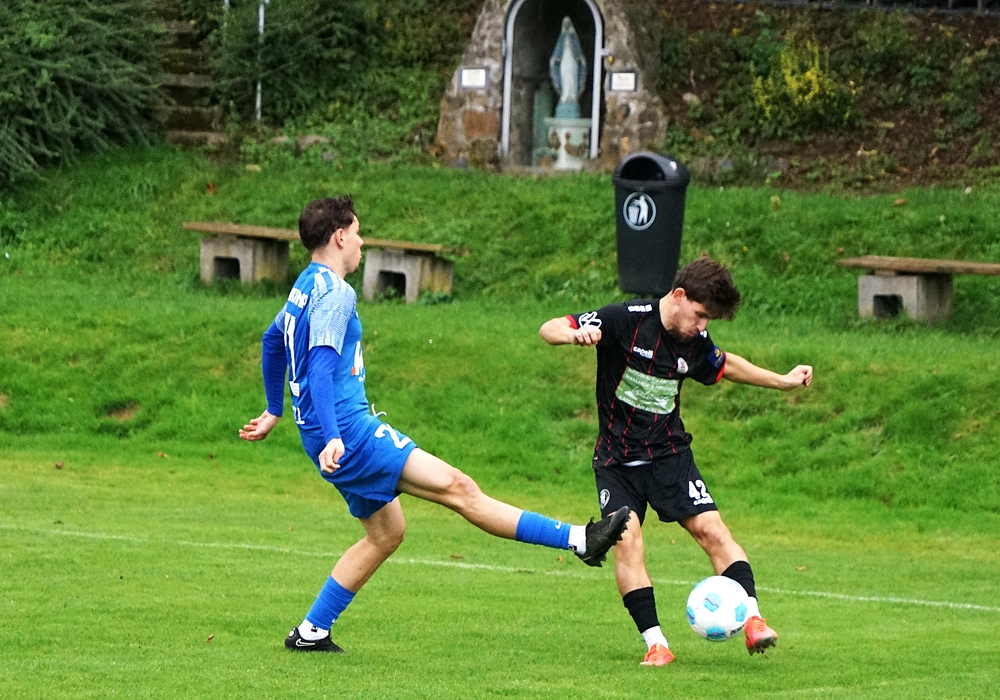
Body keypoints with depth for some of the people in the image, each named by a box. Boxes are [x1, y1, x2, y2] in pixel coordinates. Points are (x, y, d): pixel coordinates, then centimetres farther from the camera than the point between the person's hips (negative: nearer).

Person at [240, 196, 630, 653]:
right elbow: (320, 366, -25)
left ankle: (311, 632, 18)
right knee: (456, 487, -15)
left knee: (386, 532, 17)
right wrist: (332, 438, -34)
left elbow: (273, 342, 32)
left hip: (342, 432, 11)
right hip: (350, 431, -11)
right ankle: (579, 540, -20)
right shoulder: (333, 293, -14)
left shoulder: (306, 287, 16)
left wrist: (274, 411, 42)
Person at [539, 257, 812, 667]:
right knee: (626, 541, -18)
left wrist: (783, 381, 25)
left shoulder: (696, 342, 0)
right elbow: (549, 329, -15)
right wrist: (575, 335, -38)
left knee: (711, 529, -13)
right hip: (616, 460, -3)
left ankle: (752, 620, -13)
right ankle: (655, 644, -17)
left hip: (670, 454, 3)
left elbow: (725, 366, 25)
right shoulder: (626, 320, -15)